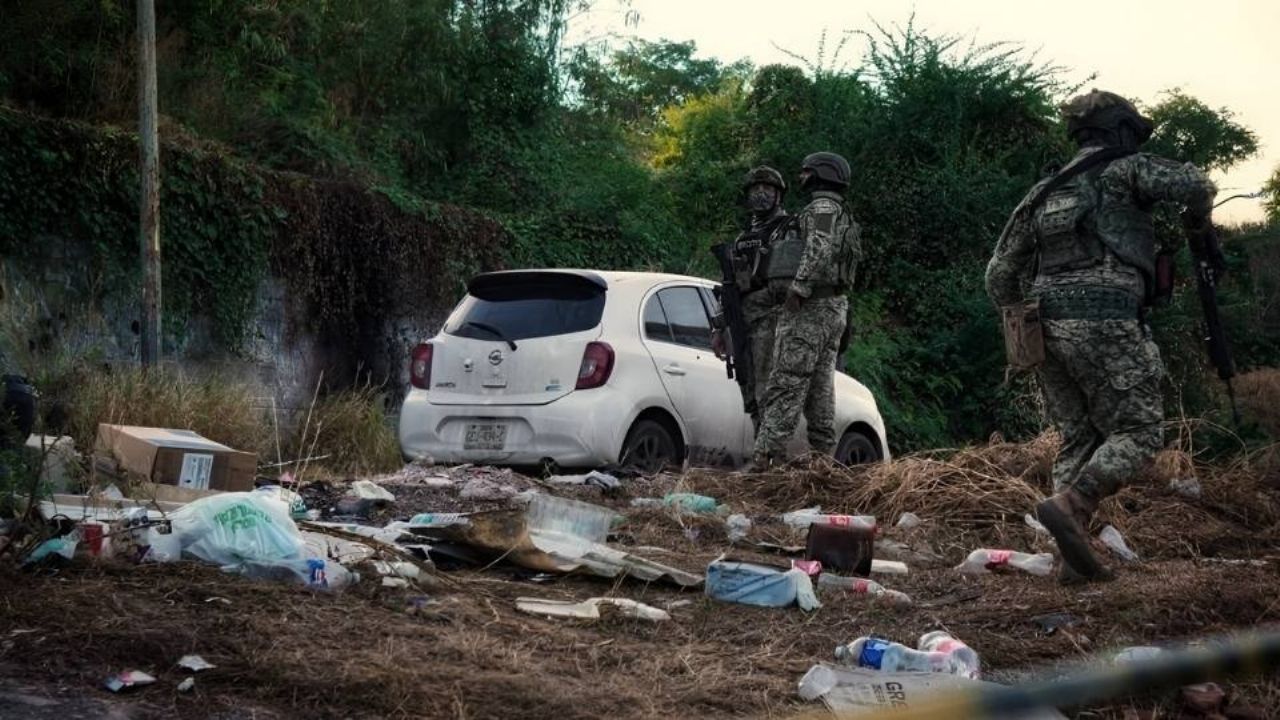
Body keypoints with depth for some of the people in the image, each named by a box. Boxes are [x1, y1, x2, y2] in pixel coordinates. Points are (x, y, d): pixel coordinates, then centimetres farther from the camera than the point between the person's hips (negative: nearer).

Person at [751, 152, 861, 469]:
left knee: (787, 383, -15)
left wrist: (797, 289, -25)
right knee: (820, 386, 10)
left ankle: (766, 455, -21)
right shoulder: (843, 216, 24)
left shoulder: (822, 207, -8)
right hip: (835, 308, 10)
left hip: (810, 308, -10)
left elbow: (819, 249, -24)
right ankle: (822, 454, 11)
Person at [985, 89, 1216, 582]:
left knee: (1078, 439, 11)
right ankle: (1069, 505, -21)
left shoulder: (1046, 191, 23)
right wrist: (1197, 215, 11)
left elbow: (1000, 273, 20)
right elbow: (1193, 184, -11)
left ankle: (1074, 556, 3)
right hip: (1104, 324, -7)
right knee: (1136, 431, -1)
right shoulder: (1123, 169, 5)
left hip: (1047, 325, 7)